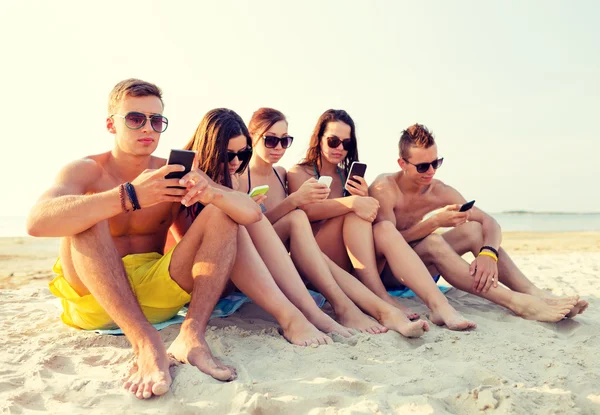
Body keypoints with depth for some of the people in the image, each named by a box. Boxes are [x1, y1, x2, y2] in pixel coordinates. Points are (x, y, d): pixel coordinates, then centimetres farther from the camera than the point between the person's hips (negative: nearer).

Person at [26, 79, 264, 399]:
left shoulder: (174, 174, 1)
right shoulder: (86, 171, -4)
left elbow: (252, 213, -8)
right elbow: (37, 222, -28)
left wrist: (212, 194, -31)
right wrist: (130, 197, -37)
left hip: (159, 293, 2)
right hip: (94, 298, -2)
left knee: (223, 213, -11)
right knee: (86, 217, -26)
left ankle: (192, 334, -29)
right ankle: (145, 342, -35)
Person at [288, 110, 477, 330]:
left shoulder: (349, 176, 18)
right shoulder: (299, 173, 4)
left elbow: (371, 215, 10)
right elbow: (308, 210, -19)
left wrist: (364, 198, -11)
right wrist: (353, 203, -32)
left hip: (347, 263, 4)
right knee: (354, 213, -26)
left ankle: (439, 304, -40)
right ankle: (381, 298, -35)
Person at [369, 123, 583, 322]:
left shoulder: (438, 191, -3)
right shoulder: (384, 188, -18)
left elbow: (490, 222, -8)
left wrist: (488, 253, -29)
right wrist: (435, 221, -33)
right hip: (384, 270, -6)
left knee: (473, 229, -13)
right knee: (433, 241, -34)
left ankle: (536, 294, -24)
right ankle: (517, 303, -39)